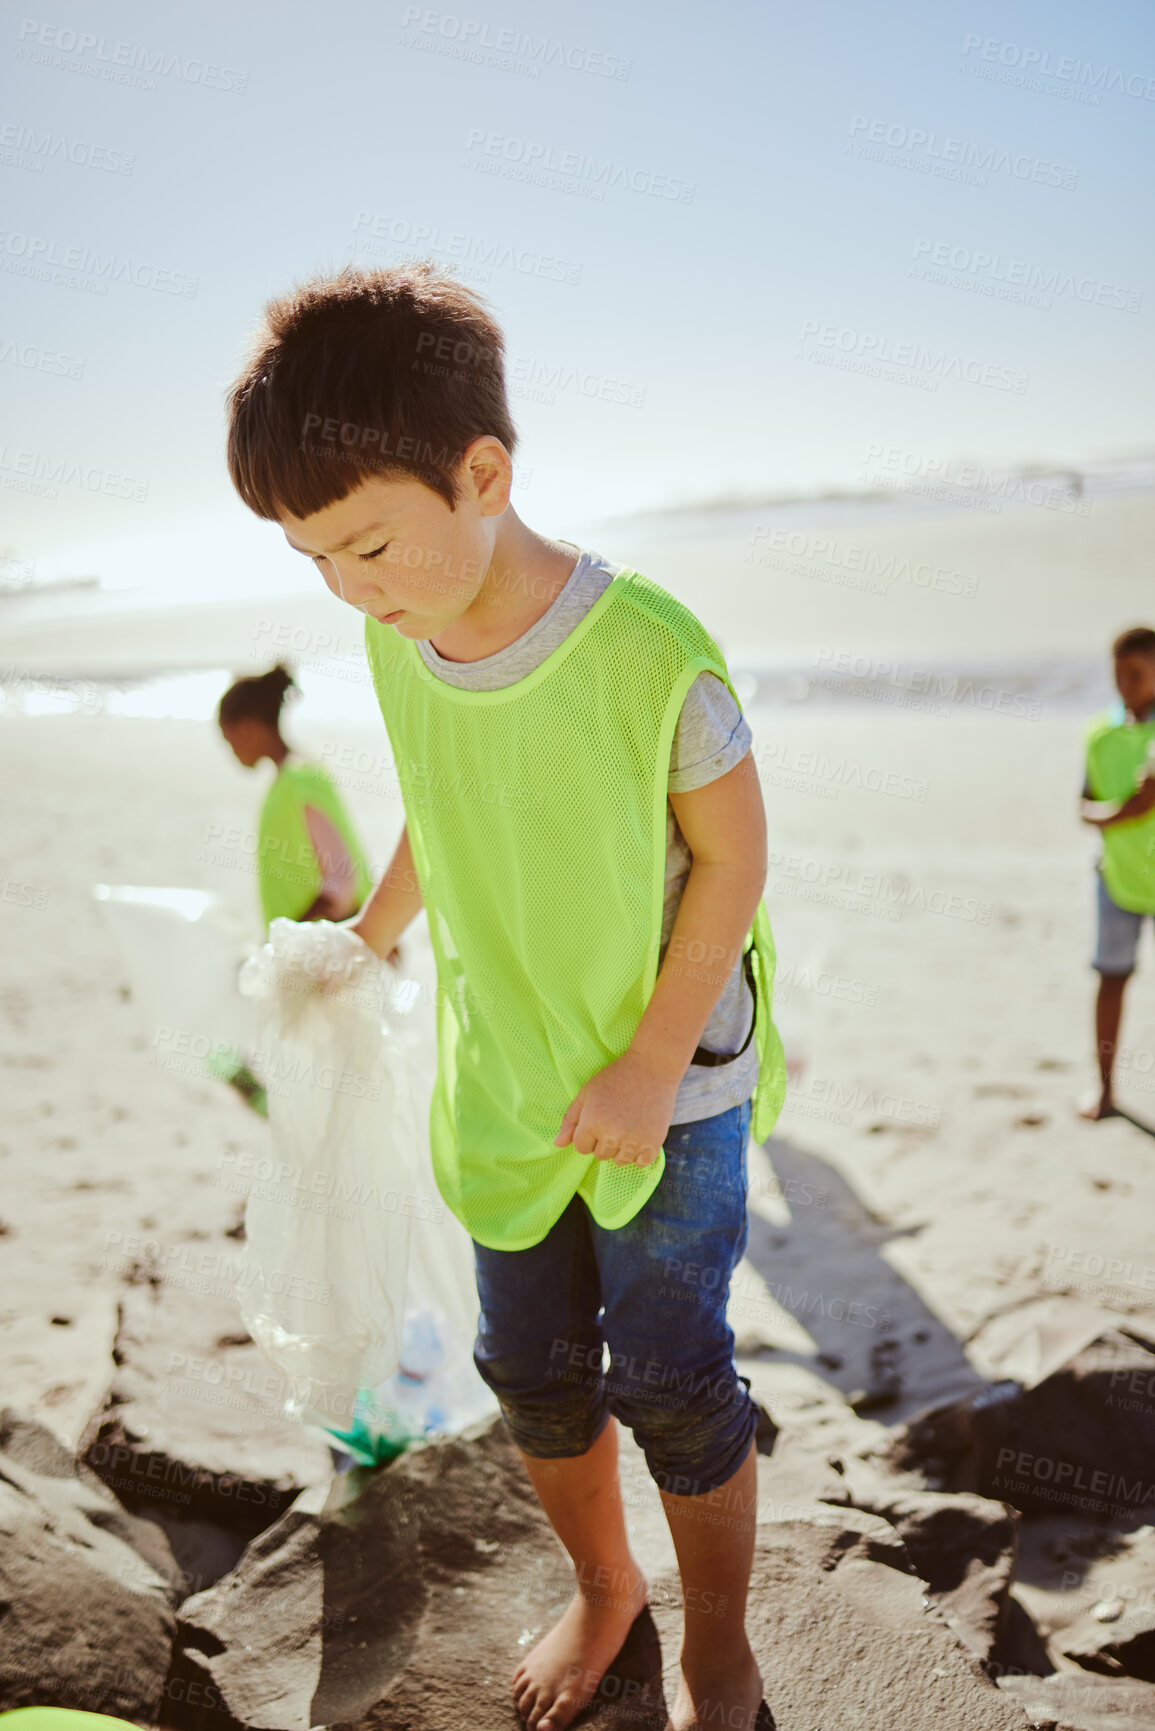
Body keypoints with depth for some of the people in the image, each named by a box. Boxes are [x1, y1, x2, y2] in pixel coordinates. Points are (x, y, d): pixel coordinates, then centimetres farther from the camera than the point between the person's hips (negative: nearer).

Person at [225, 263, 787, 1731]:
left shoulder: (651, 654, -25)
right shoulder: (395, 645, -7)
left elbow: (733, 855, -16)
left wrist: (649, 1067, -16)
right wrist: (368, 935, 25)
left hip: (669, 1082, -5)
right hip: (501, 1077, 5)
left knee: (668, 1373, 5)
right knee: (531, 1363, 16)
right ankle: (602, 1589, 43)